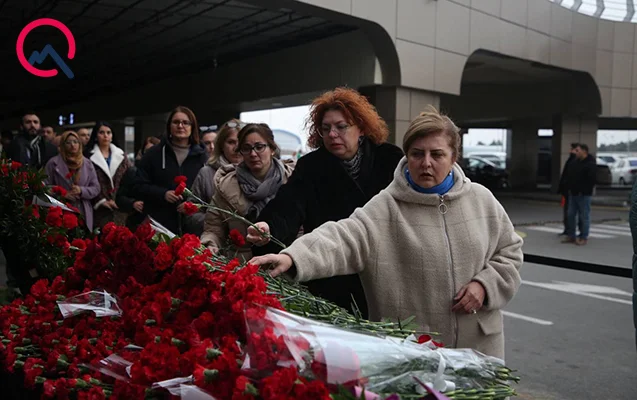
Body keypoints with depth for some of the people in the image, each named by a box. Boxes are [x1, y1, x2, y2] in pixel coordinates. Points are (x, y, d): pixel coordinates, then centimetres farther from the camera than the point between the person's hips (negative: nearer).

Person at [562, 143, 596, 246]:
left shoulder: (590, 164, -11)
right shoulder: (575, 162, 14)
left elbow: (591, 180, -18)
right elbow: (570, 177, 20)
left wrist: (584, 191, -20)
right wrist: (569, 187, 10)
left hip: (584, 195, -8)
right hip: (573, 194, 8)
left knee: (584, 216, -1)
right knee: (570, 215, 9)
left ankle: (583, 238, 6)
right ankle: (571, 236, 17)